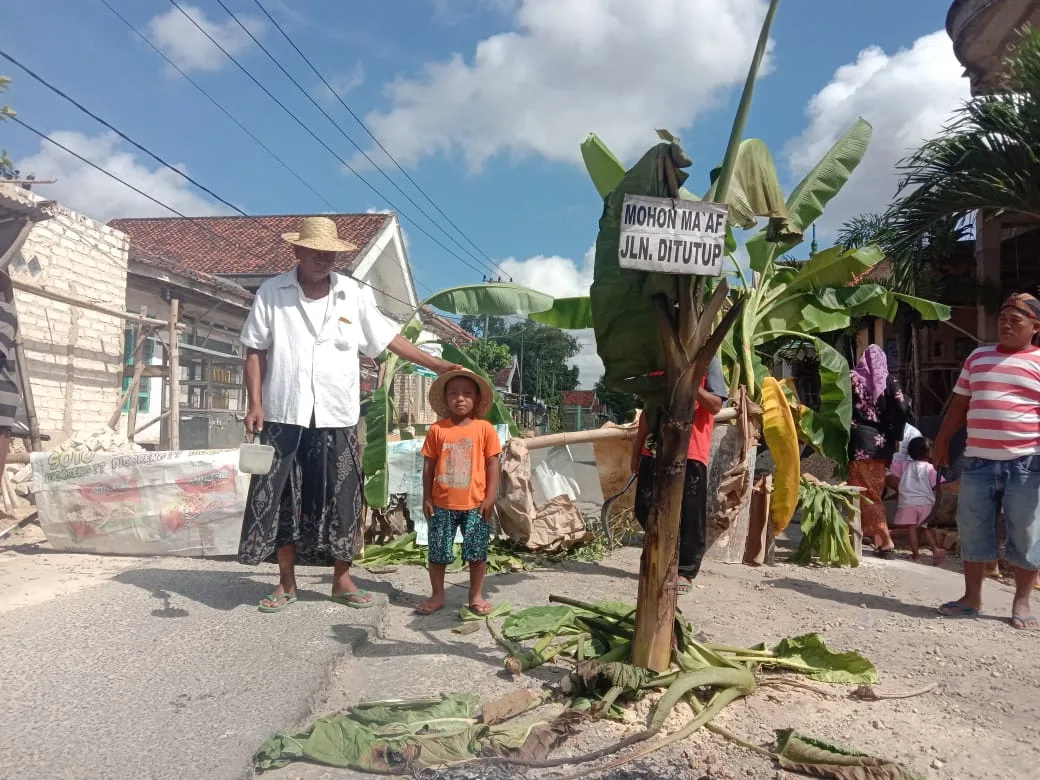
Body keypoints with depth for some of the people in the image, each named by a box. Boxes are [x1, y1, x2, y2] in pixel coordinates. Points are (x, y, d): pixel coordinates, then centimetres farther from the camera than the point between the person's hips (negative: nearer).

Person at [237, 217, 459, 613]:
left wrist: (437, 365, 3)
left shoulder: (354, 294, 3)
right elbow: (255, 352, 4)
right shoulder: (271, 292, 1)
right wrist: (255, 403, -5)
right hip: (283, 416, 0)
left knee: (340, 501, 6)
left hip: (336, 418, 1)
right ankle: (286, 583, 20)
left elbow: (388, 338, 7)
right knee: (281, 500, 6)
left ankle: (342, 580, 21)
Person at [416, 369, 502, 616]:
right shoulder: (437, 429, 0)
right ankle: (437, 595, 27)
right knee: (438, 552, 9)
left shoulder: (485, 429, -3)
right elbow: (428, 465, 4)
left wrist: (490, 498, -6)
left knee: (477, 551, 7)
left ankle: (476, 596, 24)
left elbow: (492, 464, -1)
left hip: (475, 503, -1)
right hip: (443, 503, 1)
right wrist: (427, 498, 1)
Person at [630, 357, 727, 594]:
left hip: (691, 452, -5)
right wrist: (636, 450, 16)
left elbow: (716, 405, -7)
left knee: (690, 513, -1)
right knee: (645, 508, 7)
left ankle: (685, 570, 10)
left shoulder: (708, 362, 2)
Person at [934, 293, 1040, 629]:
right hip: (977, 461, 4)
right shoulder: (978, 358, 15)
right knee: (973, 531, 7)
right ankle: (972, 598, 18)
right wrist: (942, 440, 15)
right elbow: (959, 404, 19)